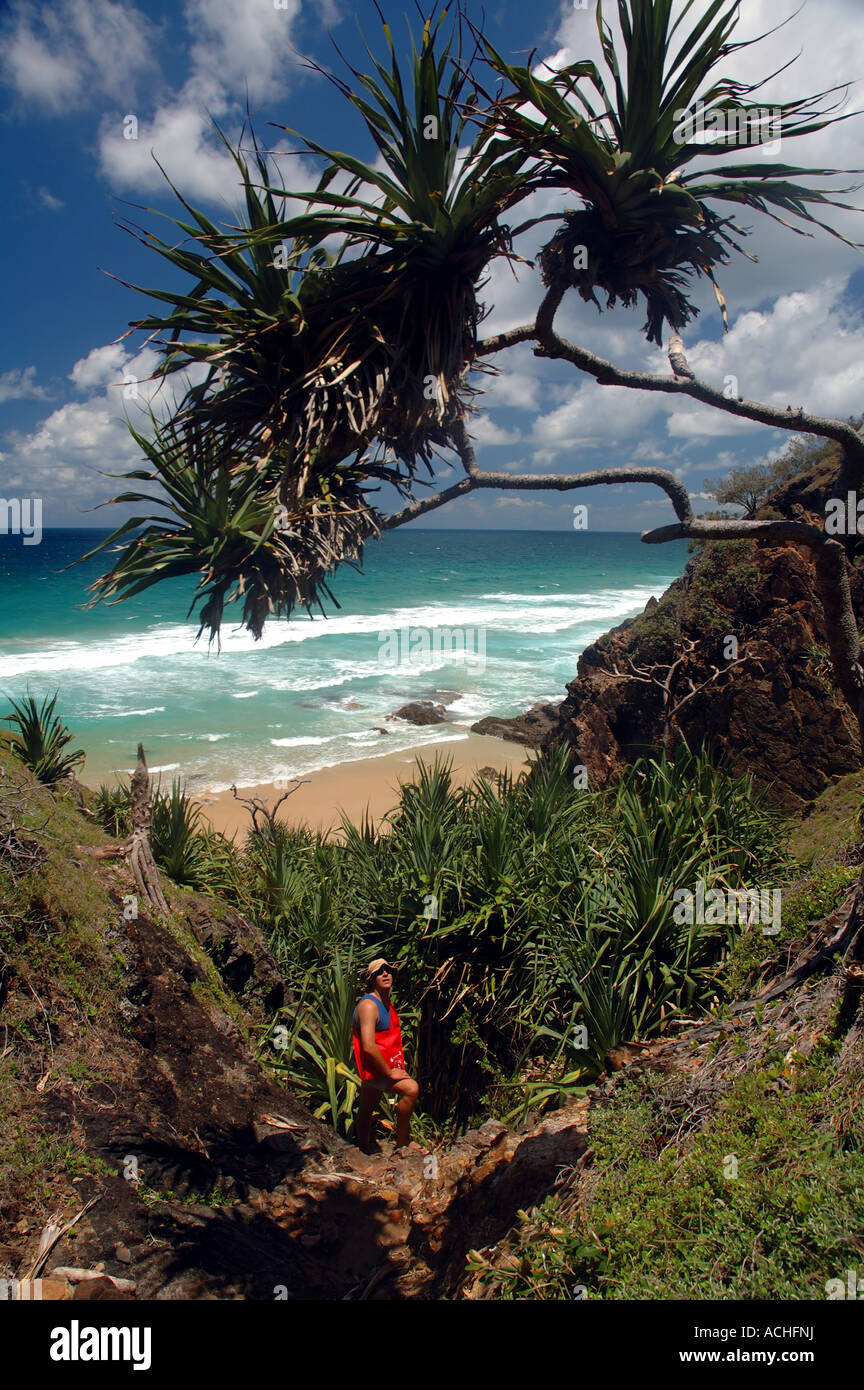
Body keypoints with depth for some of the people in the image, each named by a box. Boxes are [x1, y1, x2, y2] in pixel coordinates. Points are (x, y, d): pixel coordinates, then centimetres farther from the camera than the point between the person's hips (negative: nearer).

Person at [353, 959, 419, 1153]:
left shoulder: (387, 1002, 11)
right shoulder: (368, 1005, -21)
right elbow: (368, 1047, -29)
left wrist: (397, 1064, 16)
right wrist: (390, 1072, -23)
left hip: (386, 1066, 10)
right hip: (374, 1068, -10)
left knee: (366, 1109, 21)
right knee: (411, 1088, -24)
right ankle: (402, 1145, -13)